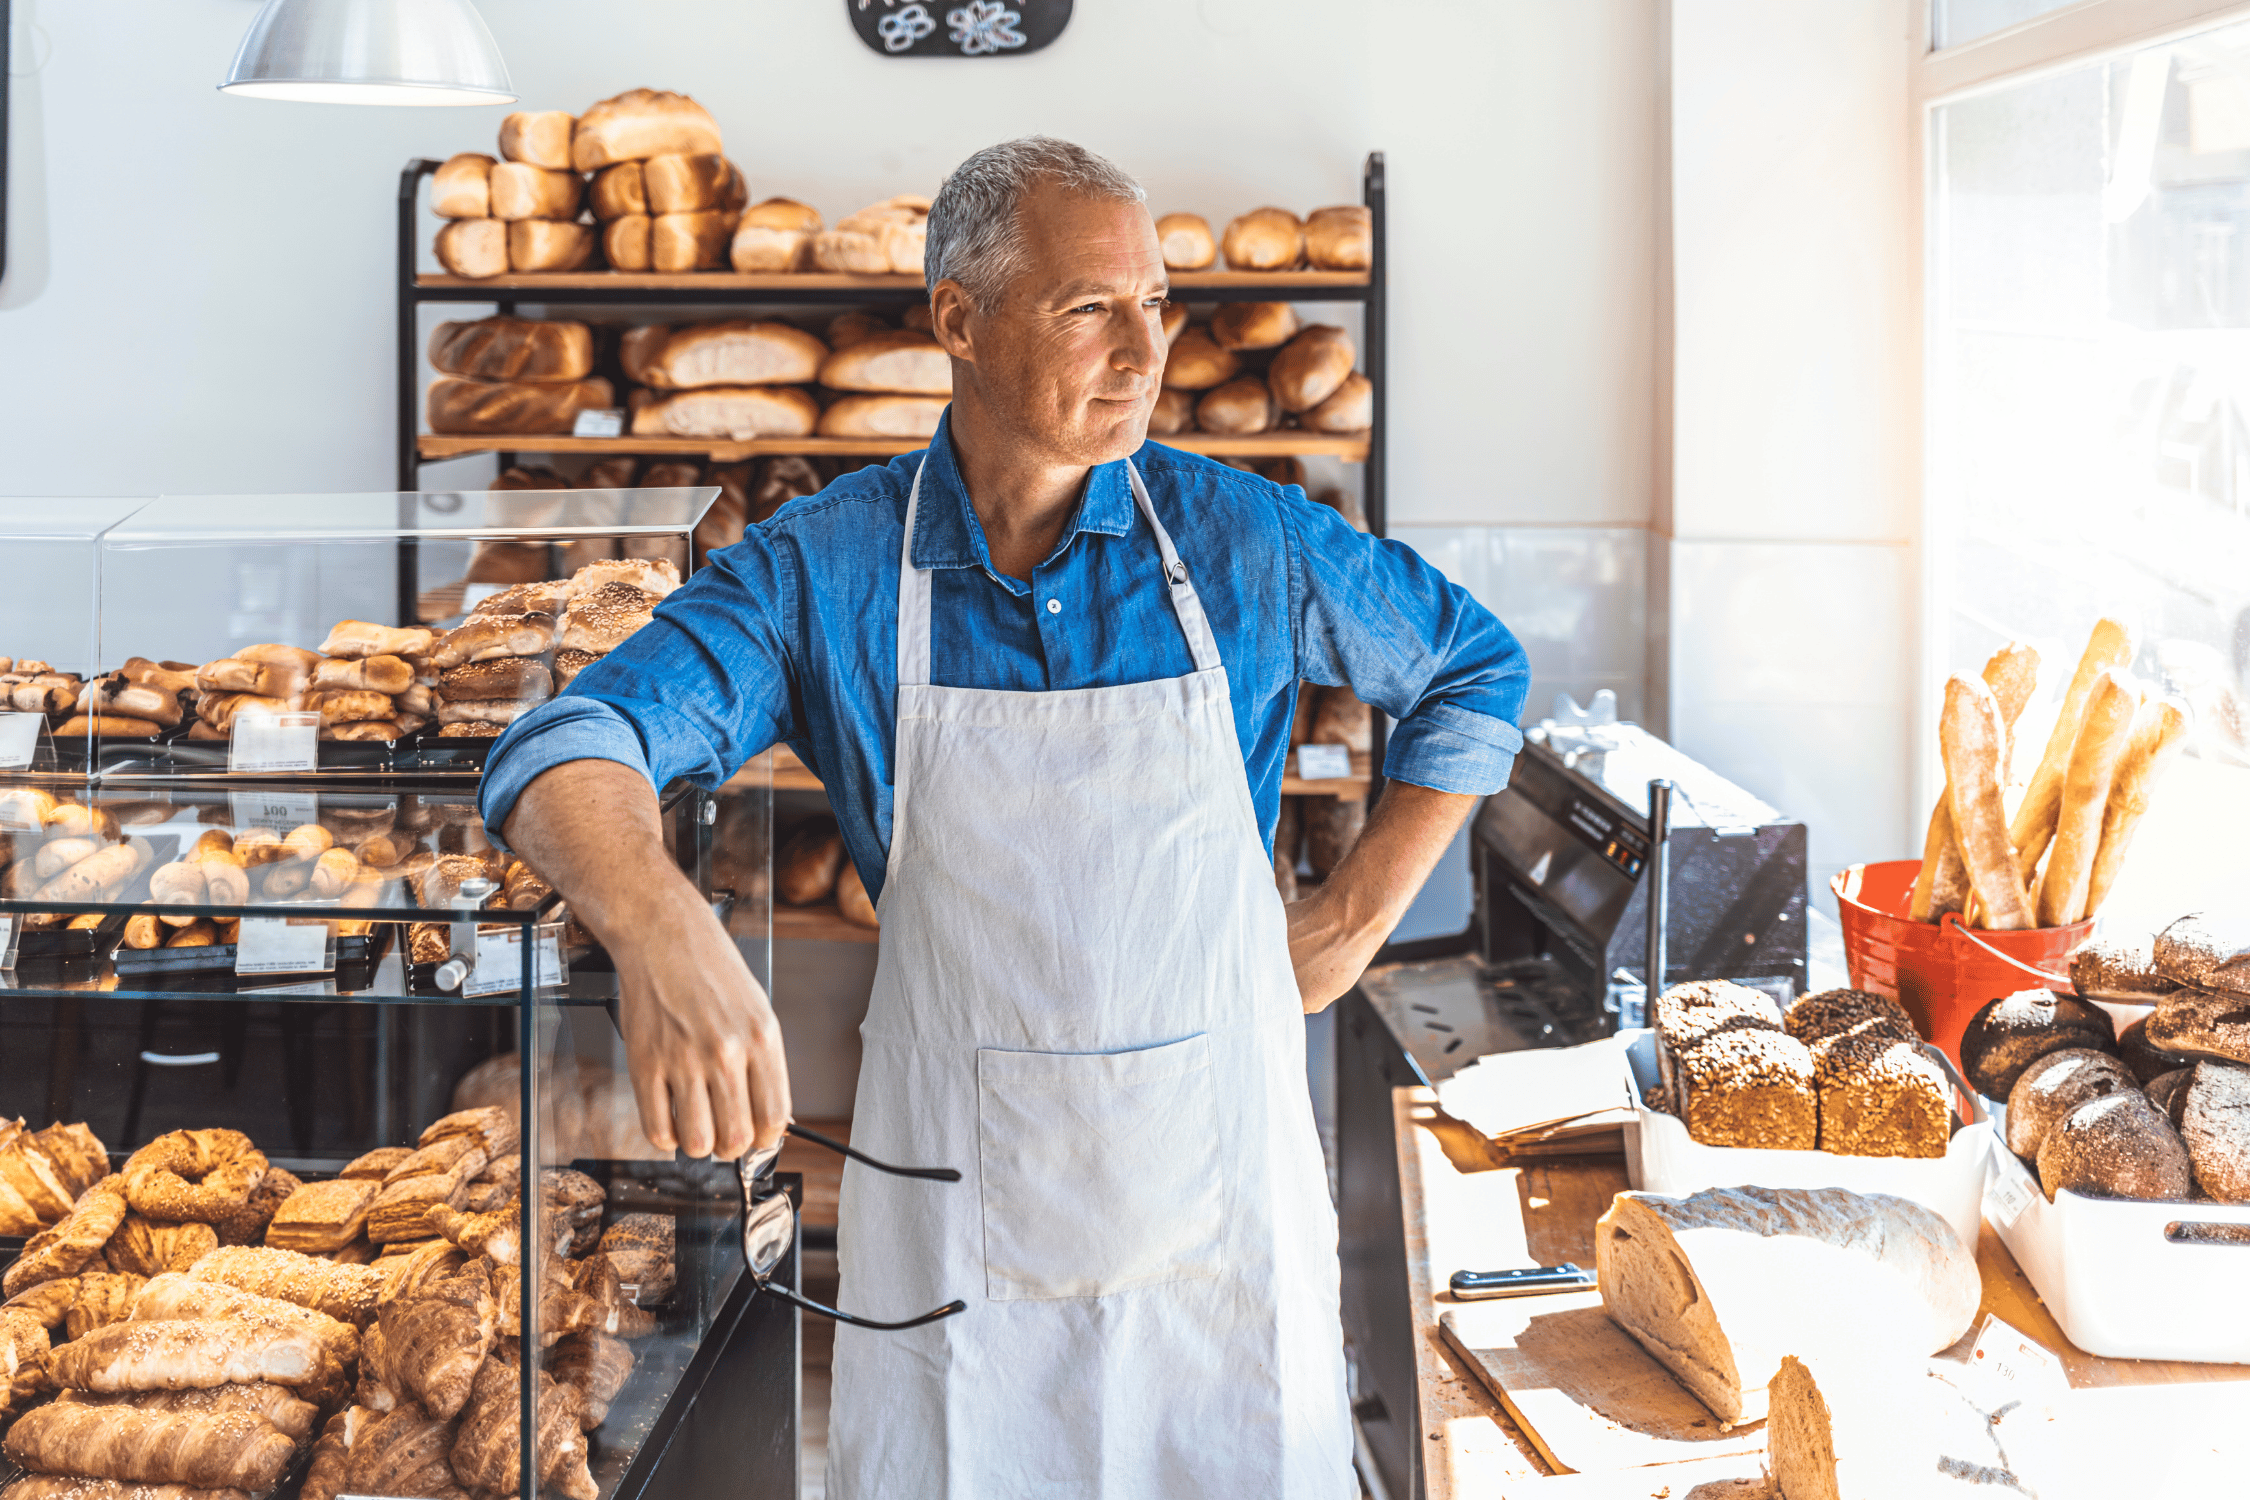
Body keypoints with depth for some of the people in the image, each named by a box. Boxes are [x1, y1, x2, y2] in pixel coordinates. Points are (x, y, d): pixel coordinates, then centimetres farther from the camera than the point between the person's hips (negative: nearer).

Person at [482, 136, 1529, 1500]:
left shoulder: (1245, 541, -4)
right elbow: (571, 755, -20)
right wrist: (662, 929, -42)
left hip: (1216, 1176, 1)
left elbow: (1477, 669, 11)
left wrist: (1355, 924, 4)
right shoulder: (824, 569, -8)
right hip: (957, 1191, -1)